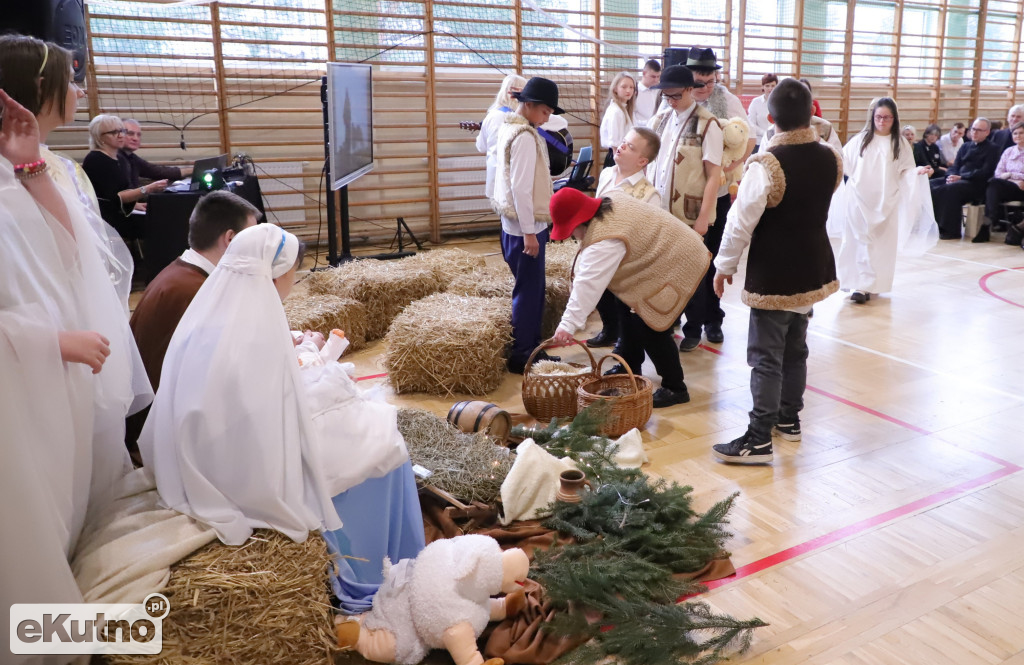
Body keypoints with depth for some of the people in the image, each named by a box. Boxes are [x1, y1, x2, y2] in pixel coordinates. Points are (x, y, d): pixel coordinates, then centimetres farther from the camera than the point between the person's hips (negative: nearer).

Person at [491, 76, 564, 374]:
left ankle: (532, 348, 25)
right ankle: (520, 356, 7)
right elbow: (521, 188, -22)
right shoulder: (525, 136, -18)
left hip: (516, 222, 10)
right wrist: (529, 232, -20)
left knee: (532, 289, 16)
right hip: (525, 225, -10)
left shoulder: (508, 127, 12)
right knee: (528, 291, -2)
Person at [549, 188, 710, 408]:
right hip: (661, 254, 11)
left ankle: (675, 389, 3)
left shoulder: (606, 240, -30)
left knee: (649, 327, -10)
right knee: (629, 307, 18)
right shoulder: (609, 202, -1)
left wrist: (568, 324, -38)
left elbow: (588, 284, -36)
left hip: (677, 264, -11)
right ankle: (630, 367, 33)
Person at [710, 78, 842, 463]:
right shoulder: (831, 158, 1)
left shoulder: (766, 165, -20)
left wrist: (725, 265, -5)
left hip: (773, 274, -7)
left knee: (766, 356, -3)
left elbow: (742, 222, -17)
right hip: (813, 267, 7)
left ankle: (758, 440, 0)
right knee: (795, 348, 19)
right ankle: (789, 418, 33)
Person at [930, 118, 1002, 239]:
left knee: (951, 189, -35)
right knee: (932, 185, -18)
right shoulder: (966, 147, 23)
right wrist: (951, 176, -9)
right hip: (958, 180, 7)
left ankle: (951, 231, -31)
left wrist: (960, 177, -18)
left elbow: (985, 172, -9)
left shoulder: (992, 149, 3)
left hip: (977, 184, -7)